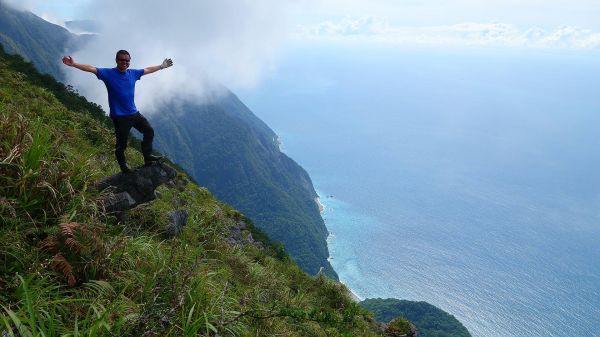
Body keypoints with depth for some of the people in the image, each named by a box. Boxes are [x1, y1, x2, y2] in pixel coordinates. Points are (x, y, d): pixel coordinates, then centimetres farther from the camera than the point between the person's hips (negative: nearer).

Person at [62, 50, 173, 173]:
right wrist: (74, 64, -28)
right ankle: (123, 166, 21)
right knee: (121, 144, 2)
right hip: (119, 117, -5)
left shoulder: (133, 73, 7)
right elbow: (91, 68, -15)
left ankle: (148, 157, 19)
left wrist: (162, 66, 30)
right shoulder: (108, 73, -7)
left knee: (149, 131, 8)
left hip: (134, 113, 6)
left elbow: (147, 70, 20)